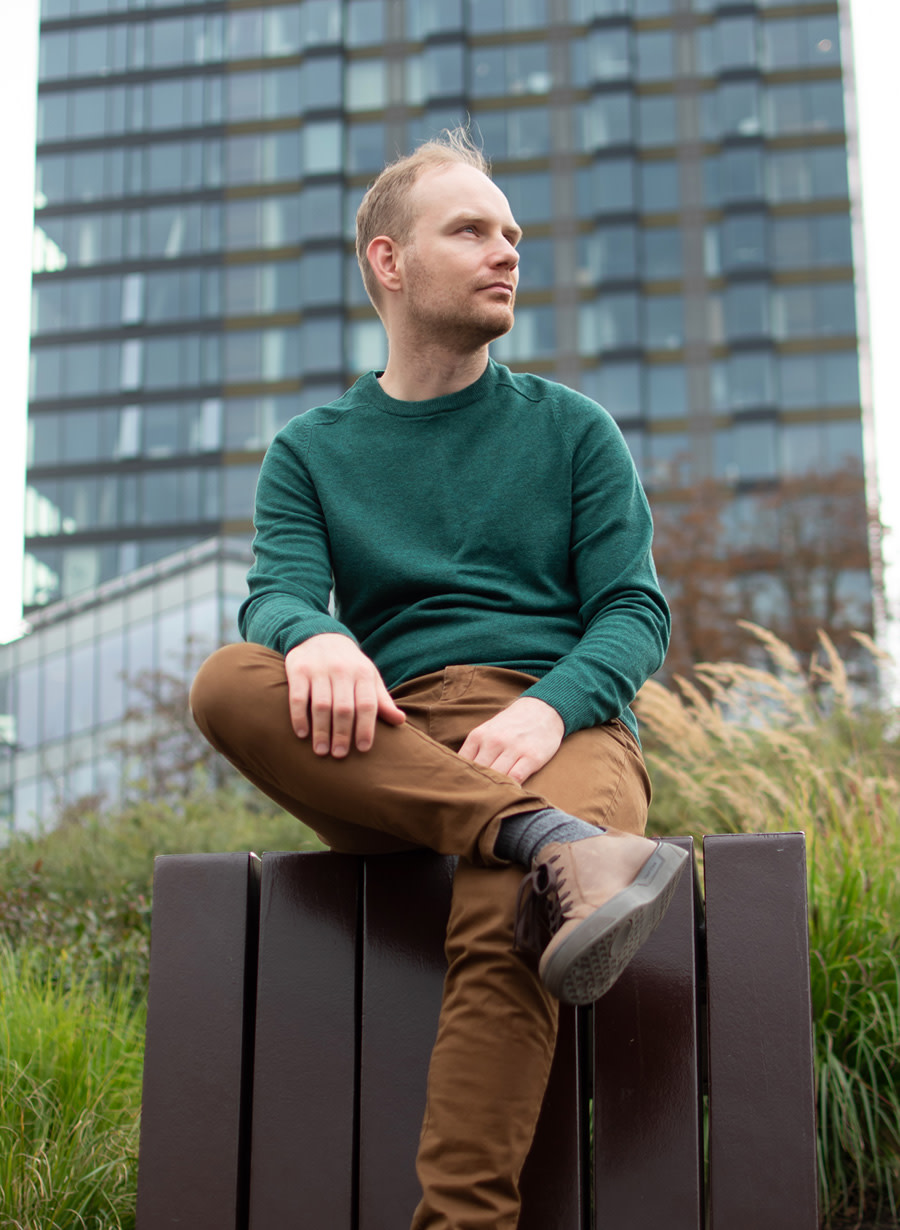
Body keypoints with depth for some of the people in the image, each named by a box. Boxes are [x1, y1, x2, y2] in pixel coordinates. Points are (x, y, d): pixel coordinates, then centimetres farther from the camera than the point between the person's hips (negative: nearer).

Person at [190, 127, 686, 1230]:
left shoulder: (571, 429, 17)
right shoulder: (311, 451, 18)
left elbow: (636, 612, 6)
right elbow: (275, 591, 1)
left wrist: (549, 708, -17)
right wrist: (316, 639, -26)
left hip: (558, 730, -1)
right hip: (384, 750, 2)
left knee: (499, 926, -36)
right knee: (231, 684, -30)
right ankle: (558, 847, -39)